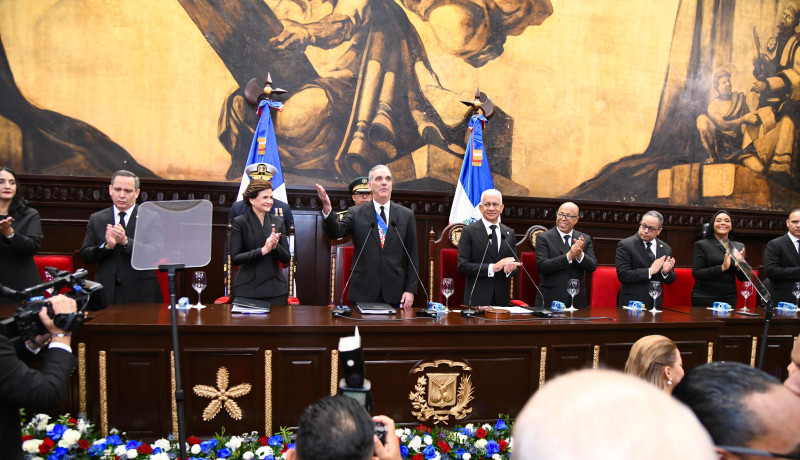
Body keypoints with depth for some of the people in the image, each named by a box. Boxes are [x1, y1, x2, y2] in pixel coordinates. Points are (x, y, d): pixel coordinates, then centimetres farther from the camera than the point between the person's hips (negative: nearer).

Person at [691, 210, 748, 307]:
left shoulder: (739, 247, 10)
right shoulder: (701, 245, -1)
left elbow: (744, 278, 9)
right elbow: (696, 273, -10)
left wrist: (739, 265, -11)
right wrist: (722, 268, -20)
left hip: (729, 298, 3)